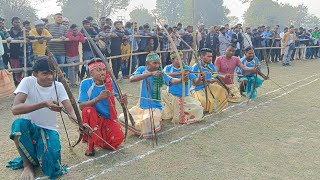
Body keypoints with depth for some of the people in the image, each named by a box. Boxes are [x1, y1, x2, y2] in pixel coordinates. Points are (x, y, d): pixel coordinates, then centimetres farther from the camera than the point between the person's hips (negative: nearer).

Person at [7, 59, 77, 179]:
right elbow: (15, 109, -29)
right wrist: (44, 104, -41)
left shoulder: (58, 86, -10)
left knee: (52, 167, -23)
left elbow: (71, 111, -20)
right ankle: (27, 164, -9)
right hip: (29, 127, 0)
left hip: (49, 129, 0)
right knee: (18, 124, -36)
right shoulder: (27, 82, -15)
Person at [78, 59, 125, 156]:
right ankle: (90, 145, -14)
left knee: (117, 140, -20)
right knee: (88, 110, -33)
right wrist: (98, 98, -35)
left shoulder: (110, 82, -7)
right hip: (93, 118, -2)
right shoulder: (86, 83, -13)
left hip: (108, 119, 2)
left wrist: (123, 99, -35)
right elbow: (81, 106, -21)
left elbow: (123, 101, -10)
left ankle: (98, 140, 16)